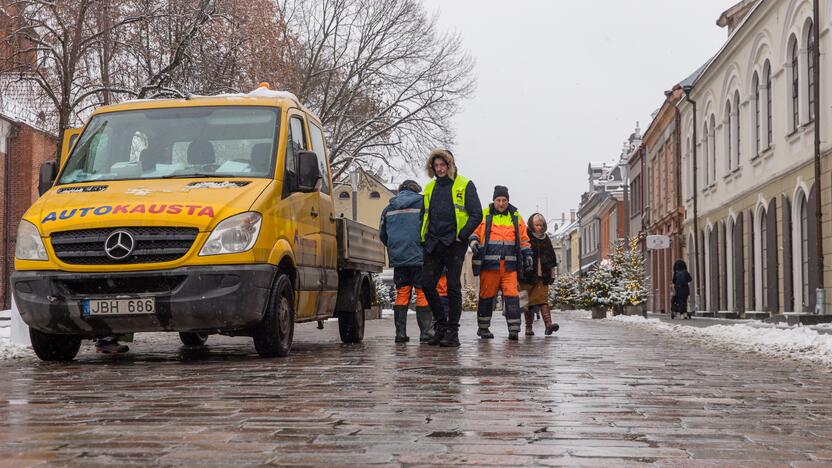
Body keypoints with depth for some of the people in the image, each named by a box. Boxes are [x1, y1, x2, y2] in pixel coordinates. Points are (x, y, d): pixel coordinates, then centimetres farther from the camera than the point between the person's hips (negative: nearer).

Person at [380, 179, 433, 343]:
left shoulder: (389, 208, 12)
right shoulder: (422, 203, 0)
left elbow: (382, 234, 17)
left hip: (398, 258, 3)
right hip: (419, 257, -3)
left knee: (401, 295, 8)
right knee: (423, 294, 1)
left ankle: (400, 333, 5)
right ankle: (425, 332, -2)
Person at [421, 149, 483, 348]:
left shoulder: (465, 186, 1)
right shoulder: (429, 188, 17)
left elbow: (476, 215, -4)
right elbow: (423, 216, 24)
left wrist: (461, 236, -13)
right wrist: (423, 239, 10)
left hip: (454, 244, -5)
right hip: (433, 245, 5)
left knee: (453, 287, -3)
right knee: (427, 284, 0)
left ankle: (452, 331, 1)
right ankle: (441, 325, 15)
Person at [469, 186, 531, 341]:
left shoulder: (516, 217, 15)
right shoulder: (484, 216, 8)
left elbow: (524, 239, 21)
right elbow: (473, 232, 8)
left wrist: (528, 255, 14)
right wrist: (473, 242, -12)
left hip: (510, 265, 2)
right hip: (489, 263, -1)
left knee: (512, 295, -8)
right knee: (486, 295, 4)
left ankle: (514, 329, -7)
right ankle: (483, 328, 16)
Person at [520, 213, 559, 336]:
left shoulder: (545, 239, 14)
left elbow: (551, 257, 20)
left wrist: (552, 273, 17)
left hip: (542, 275, 3)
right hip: (528, 275, -3)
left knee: (543, 299, -7)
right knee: (528, 301, 2)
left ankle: (548, 324, -19)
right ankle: (529, 327, 9)